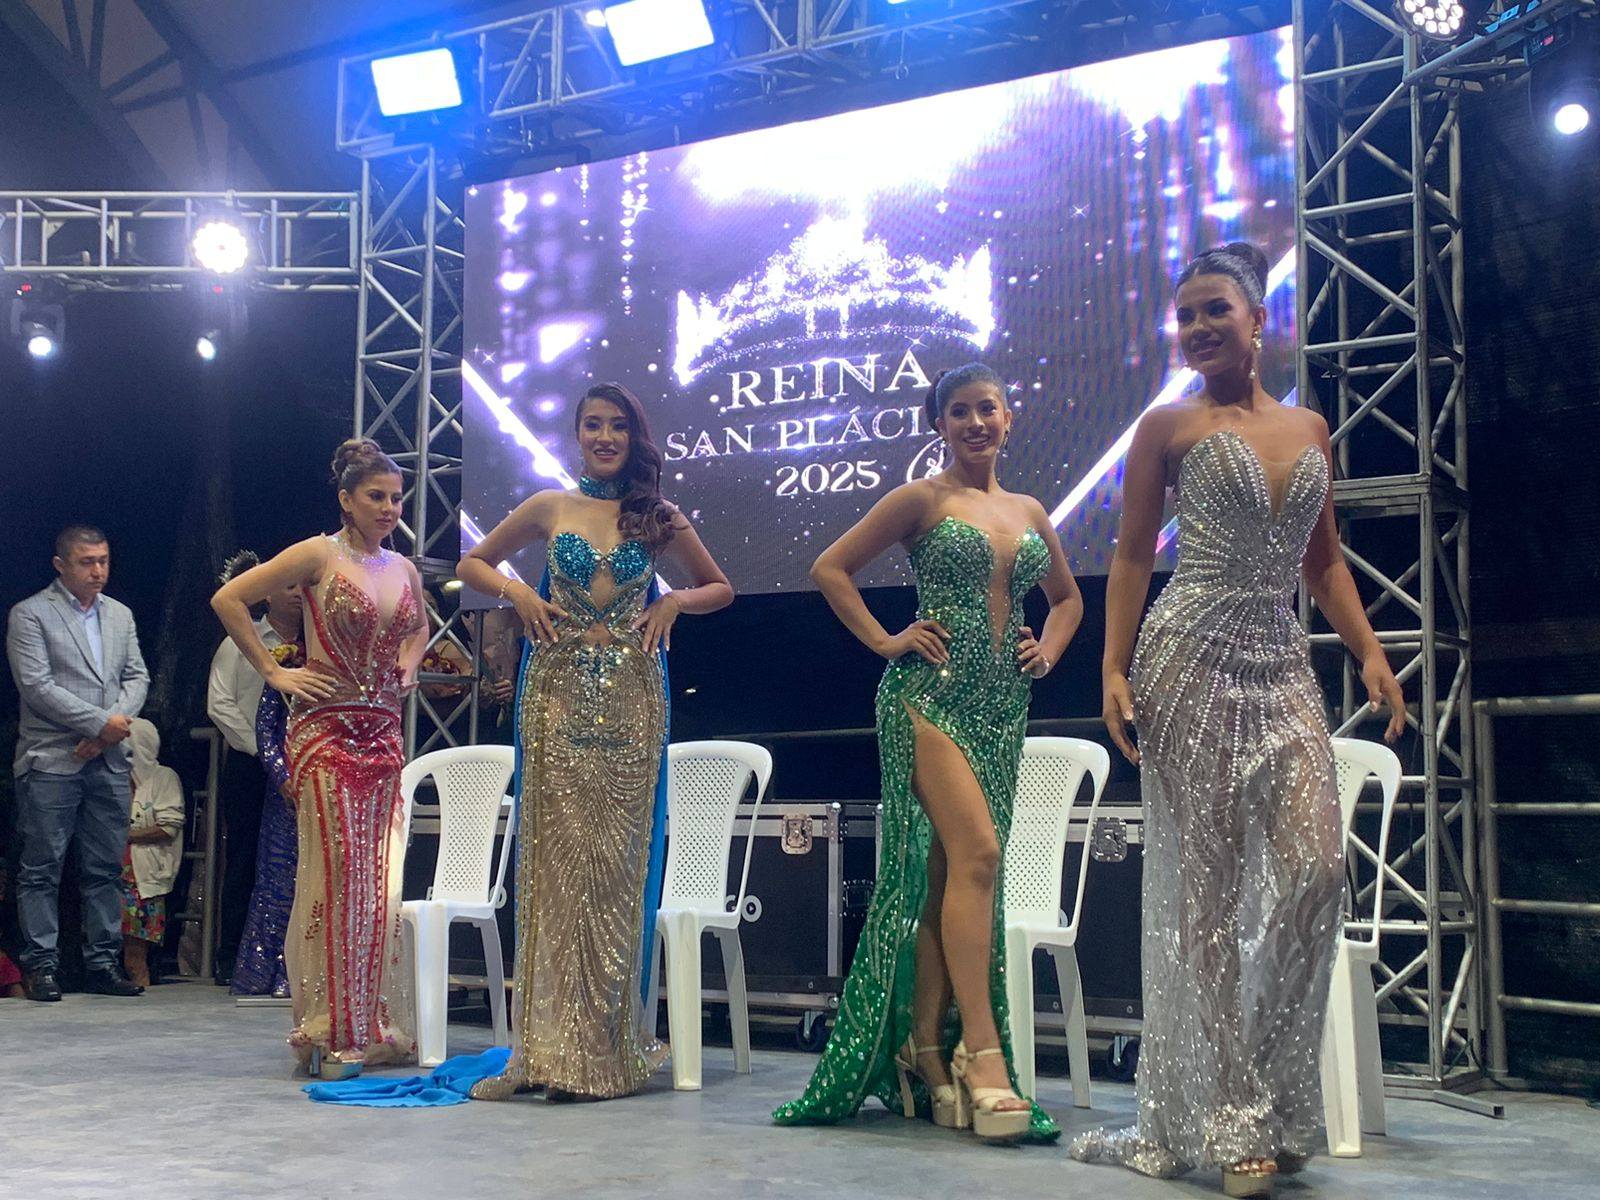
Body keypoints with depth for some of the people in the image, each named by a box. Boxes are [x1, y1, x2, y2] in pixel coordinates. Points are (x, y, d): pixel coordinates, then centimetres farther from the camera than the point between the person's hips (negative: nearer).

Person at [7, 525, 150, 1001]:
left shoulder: (121, 615, 16)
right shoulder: (30, 614, -2)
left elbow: (137, 677, 12)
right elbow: (36, 685, -10)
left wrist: (115, 725, -6)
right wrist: (100, 722, -13)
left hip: (109, 759, 5)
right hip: (51, 760, -5)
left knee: (106, 868, 7)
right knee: (41, 868, -1)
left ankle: (103, 962, 12)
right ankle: (41, 964, 5)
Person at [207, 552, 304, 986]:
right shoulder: (242, 642, 3)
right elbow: (220, 703, -3)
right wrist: (259, 747, -9)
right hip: (249, 766, -3)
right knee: (244, 860, 0)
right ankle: (230, 959, 8)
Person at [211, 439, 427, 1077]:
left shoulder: (404, 569, 14)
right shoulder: (319, 555, -4)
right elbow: (228, 599, -7)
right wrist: (274, 672, -7)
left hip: (384, 732, 6)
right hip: (326, 730, -6)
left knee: (379, 880, 5)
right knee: (337, 875, -8)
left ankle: (373, 1026, 14)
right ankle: (332, 1032, -1)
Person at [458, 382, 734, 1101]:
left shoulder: (660, 520, 10)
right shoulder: (549, 509, 9)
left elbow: (720, 588, 19)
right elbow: (471, 564, 20)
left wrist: (676, 600, 0)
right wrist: (515, 590, 1)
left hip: (630, 700, 0)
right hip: (557, 696, 0)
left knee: (617, 863, -1)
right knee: (553, 855, -4)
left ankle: (603, 1047, 5)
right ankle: (545, 1046, -1)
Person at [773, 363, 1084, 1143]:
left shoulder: (1029, 512, 16)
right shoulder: (923, 499, 0)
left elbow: (1066, 596, 30)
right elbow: (831, 568, 0)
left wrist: (1048, 651, 13)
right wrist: (885, 642, -5)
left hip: (1003, 705, 6)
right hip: (933, 693, -6)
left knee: (948, 873, 6)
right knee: (977, 853, -18)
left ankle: (927, 1049, 11)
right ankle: (982, 1050, -16)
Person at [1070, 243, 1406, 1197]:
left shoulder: (1312, 429, 15)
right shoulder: (1170, 428, 4)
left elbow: (1324, 559, 19)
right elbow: (1133, 557, 2)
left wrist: (1370, 652, 8)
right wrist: (1115, 670, -7)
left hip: (1285, 666, 4)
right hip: (1192, 662, -4)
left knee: (1318, 866, -9)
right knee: (1207, 882, -3)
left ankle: (1280, 1099, 8)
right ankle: (1231, 1120, 4)